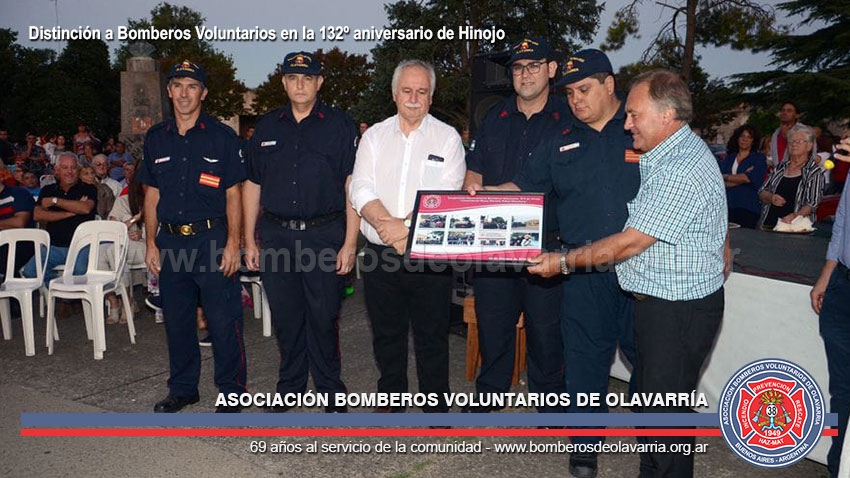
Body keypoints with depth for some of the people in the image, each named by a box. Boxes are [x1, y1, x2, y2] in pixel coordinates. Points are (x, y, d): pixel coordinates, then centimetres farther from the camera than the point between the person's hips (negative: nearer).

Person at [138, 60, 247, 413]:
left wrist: (232, 244, -11)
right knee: (176, 318, 12)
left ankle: (232, 392, 12)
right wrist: (151, 243, 7)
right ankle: (183, 388, 28)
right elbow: (152, 195, 14)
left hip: (212, 239, -4)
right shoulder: (156, 138, 11)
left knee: (223, 320, -2)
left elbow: (233, 195, -3)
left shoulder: (221, 136, -1)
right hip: (171, 241, 5)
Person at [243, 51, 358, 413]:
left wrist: (350, 243, -11)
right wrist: (249, 241, 10)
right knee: (285, 316, 10)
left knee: (323, 316, 2)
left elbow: (353, 186, -4)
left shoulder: (340, 125, 1)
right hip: (276, 235, 3)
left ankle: (331, 390, 19)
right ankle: (289, 386, 27)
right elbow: (252, 185, 15)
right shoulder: (266, 128, 12)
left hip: (324, 235, -3)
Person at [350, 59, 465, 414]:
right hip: (380, 255, 3)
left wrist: (405, 228, -20)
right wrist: (386, 226, -18)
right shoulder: (374, 136, 9)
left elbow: (445, 197, -11)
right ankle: (391, 398, 34)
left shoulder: (447, 138, 2)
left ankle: (436, 408, 22)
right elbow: (361, 190, -2)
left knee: (432, 338, 5)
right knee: (386, 334, 15)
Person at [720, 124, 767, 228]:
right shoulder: (729, 158, 18)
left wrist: (727, 177, 3)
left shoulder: (759, 158, 8)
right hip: (728, 206, 3)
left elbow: (750, 178, -7)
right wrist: (741, 178, -5)